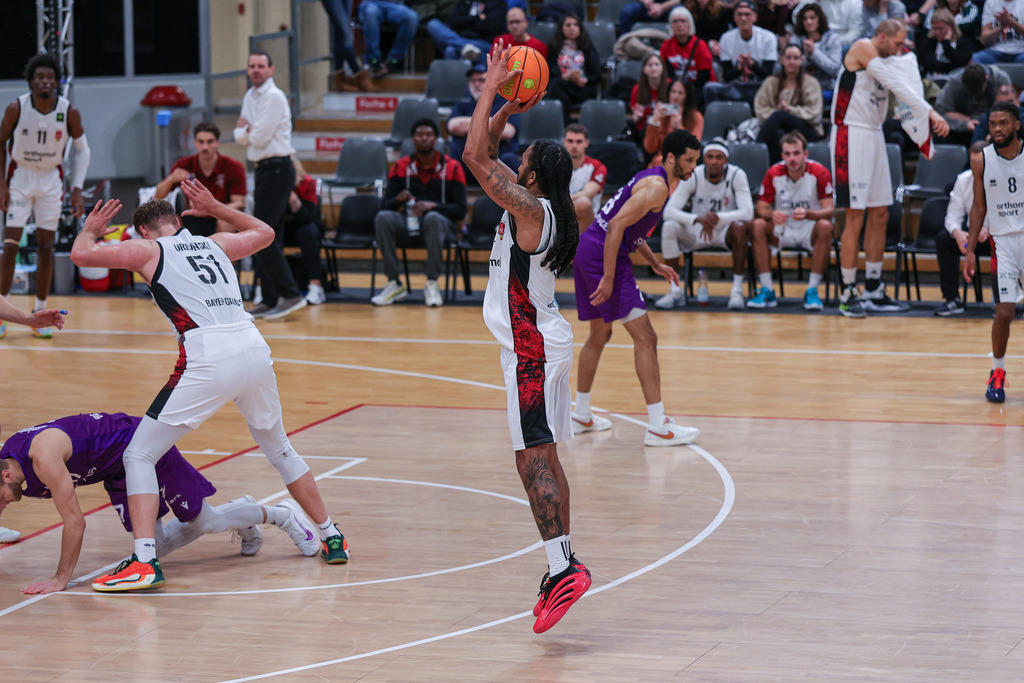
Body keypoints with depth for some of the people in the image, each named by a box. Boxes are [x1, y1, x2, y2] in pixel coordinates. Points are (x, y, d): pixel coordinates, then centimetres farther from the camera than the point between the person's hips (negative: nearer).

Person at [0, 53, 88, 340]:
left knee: (46, 247, 2)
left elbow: (82, 149, 0)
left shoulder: (69, 112, -15)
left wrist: (77, 189, -6)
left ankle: (40, 314, 10)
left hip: (51, 180, 1)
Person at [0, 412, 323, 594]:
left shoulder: (43, 454, -37)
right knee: (159, 545, 10)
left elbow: (75, 521, -34)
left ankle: (281, 514, 23)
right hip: (118, 471, 8)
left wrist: (61, 578, -28)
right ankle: (237, 511, 30)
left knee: (206, 521, 0)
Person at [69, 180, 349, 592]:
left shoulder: (148, 250, 11)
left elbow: (81, 255, 9)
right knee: (279, 449, 29)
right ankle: (331, 538, 34)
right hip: (254, 348, 5)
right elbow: (264, 233, 43)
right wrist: (215, 209, 49)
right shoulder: (215, 244, 25)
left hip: (208, 359, -5)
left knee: (139, 455, 3)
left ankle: (145, 561, -11)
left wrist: (91, 229, 30)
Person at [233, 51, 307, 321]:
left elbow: (260, 137, -18)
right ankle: (270, 300, 14)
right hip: (263, 169, 10)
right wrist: (248, 131, -9)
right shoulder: (250, 96, 15)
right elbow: (240, 136, 12)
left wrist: (247, 129, 1)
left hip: (277, 169, -10)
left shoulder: (274, 97, -13)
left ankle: (290, 294, -15)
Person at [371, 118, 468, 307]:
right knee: (383, 218, -29)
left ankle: (432, 284, -29)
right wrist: (398, 199, -20)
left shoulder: (452, 168, 1)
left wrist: (433, 206, -21)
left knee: (433, 218, -38)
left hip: (440, 225, -2)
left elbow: (460, 210, -5)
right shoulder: (401, 166, 8)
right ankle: (395, 284, -24)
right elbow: (385, 205, 4)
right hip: (408, 225, 3)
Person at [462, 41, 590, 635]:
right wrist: (506, 111, 10)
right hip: (544, 342, 10)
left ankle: (565, 568, -21)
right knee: (544, 459, 12)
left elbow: (476, 156, -20)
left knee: (534, 458, -14)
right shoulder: (534, 207, 9)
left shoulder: (529, 209, -17)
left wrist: (493, 90, -14)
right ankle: (562, 568, 16)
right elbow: (486, 156, 20)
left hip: (533, 348, -10)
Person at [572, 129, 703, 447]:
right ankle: (658, 428, -14)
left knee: (599, 335, 24)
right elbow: (616, 225, -23)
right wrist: (608, 278, -23)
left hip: (586, 250, 11)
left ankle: (581, 415, 35)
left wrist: (654, 263, 23)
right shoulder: (657, 187, -15)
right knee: (645, 337, -11)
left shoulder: (651, 178, 18)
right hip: (602, 254, -11)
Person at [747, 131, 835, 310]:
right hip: (782, 230, 2)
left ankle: (812, 291, -28)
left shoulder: (819, 173, -12)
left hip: (809, 230, -2)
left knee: (825, 226, -34)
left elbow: (829, 210, -17)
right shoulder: (774, 174, -6)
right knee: (758, 225, -27)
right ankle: (767, 290, -24)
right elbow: (760, 208, -8)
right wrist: (772, 214, -33)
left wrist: (807, 214, -39)